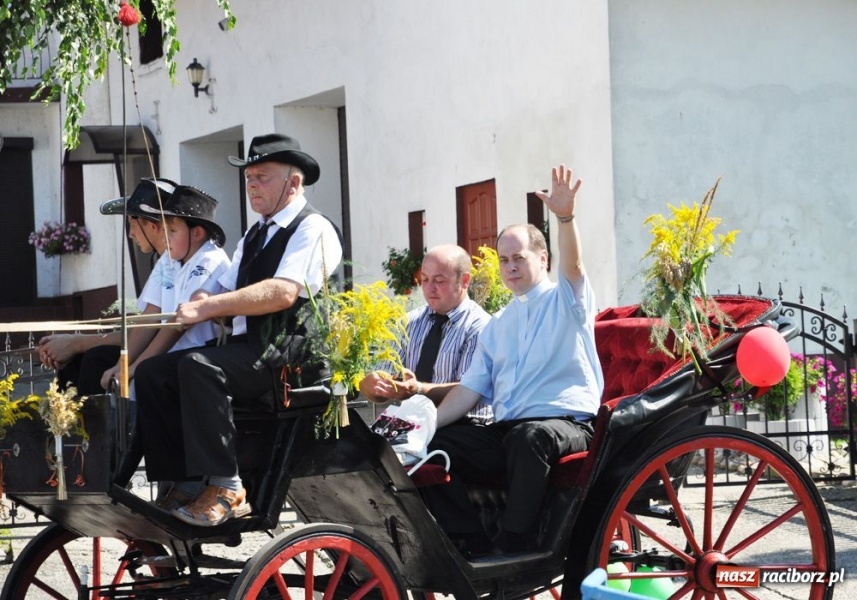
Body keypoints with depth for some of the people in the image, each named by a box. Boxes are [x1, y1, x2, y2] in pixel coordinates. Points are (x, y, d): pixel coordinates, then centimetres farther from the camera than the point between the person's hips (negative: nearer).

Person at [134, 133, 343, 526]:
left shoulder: (313, 229, -5)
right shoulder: (253, 237, 24)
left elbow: (283, 292, -21)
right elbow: (226, 295, 18)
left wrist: (210, 306, -24)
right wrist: (202, 302, -7)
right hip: (247, 350, 9)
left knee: (199, 366, -32)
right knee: (152, 372, -6)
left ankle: (225, 488, -32)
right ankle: (179, 488, -11)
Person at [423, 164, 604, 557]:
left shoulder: (566, 300, 8)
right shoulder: (497, 326, 24)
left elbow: (573, 266, -16)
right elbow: (470, 389, 17)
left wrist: (566, 217, -36)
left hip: (568, 426, -6)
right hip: (506, 432, 6)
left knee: (530, 435, -40)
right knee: (434, 446, -16)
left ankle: (514, 549, -33)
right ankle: (473, 548, -15)